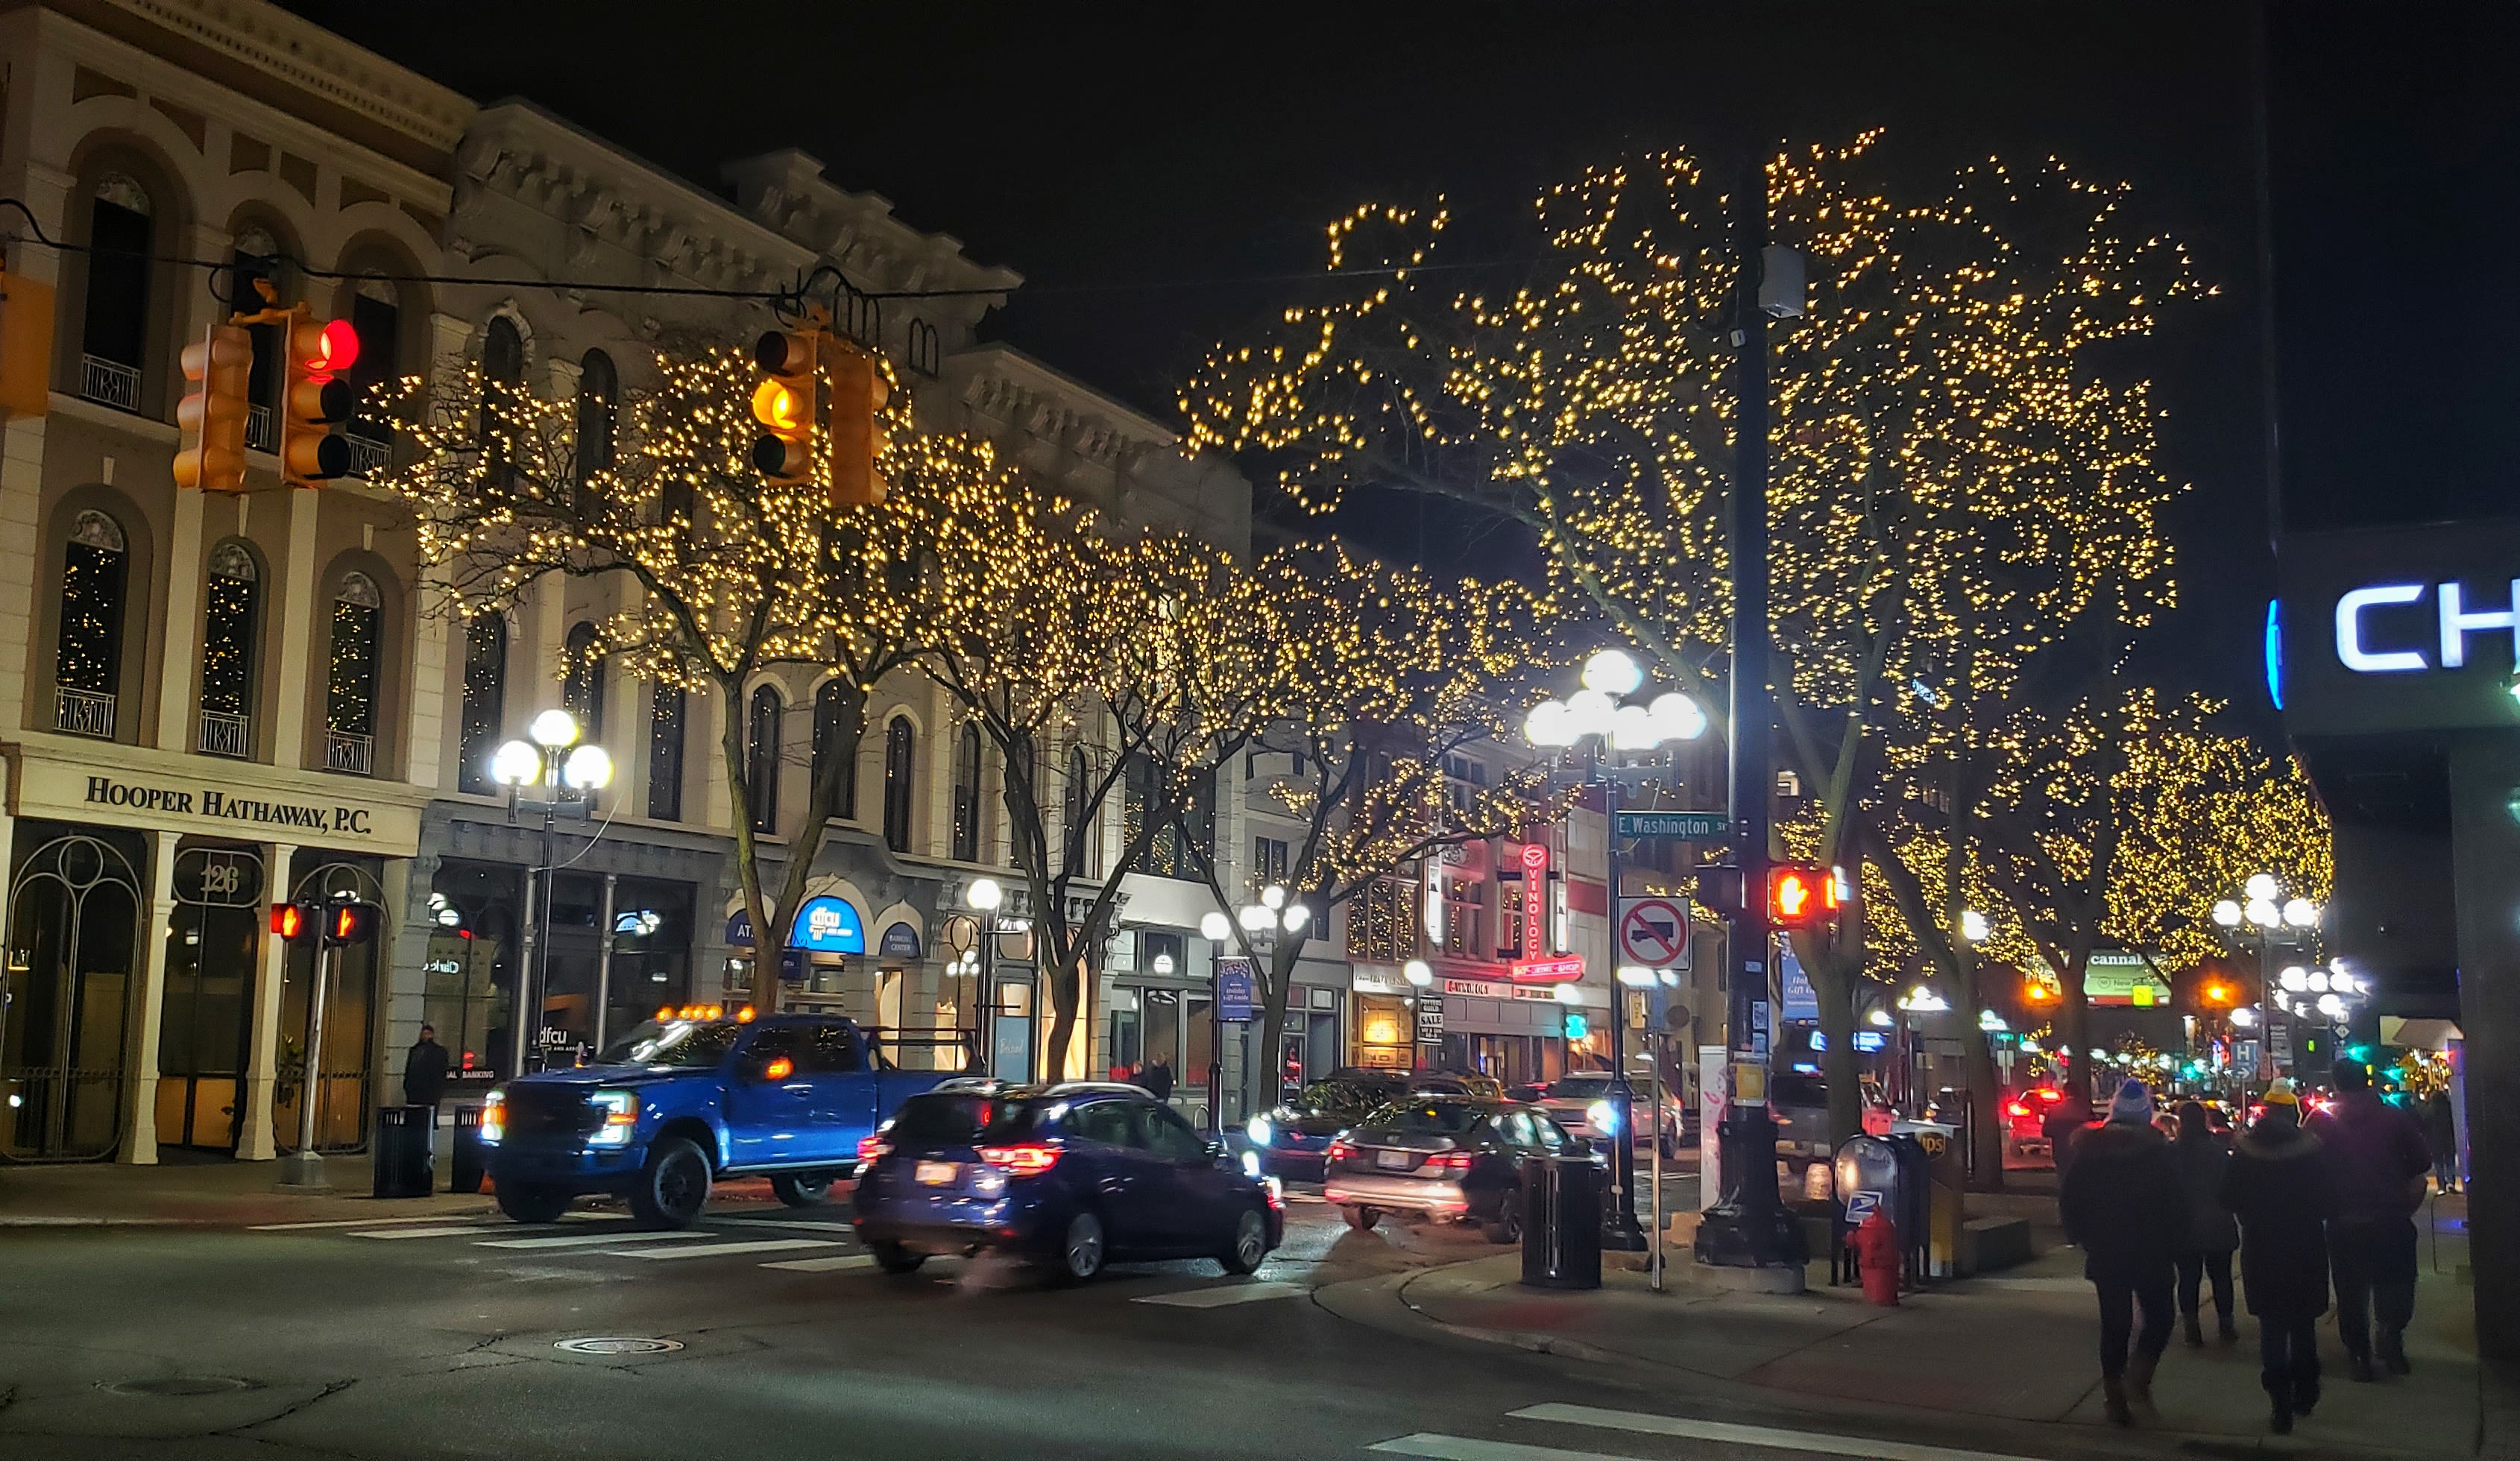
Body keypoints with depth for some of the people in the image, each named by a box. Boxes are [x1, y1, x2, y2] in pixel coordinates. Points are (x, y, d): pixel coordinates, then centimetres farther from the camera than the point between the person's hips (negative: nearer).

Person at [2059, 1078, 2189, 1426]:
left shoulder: (2090, 1150, 0)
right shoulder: (2158, 1152, -10)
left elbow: (2068, 1201, 4)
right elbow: (2177, 1206, -10)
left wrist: (2084, 1239, 13)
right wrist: (2175, 1246, 1)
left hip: (2105, 1254, 3)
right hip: (2151, 1254, -3)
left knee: (2114, 1323, 11)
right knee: (2158, 1318, 12)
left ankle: (2116, 1397, 12)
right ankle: (2138, 1379, -8)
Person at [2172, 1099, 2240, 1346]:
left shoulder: (2171, 1152, -9)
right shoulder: (2218, 1150, -10)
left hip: (2184, 1226, 0)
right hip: (2217, 1224, 0)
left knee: (2188, 1278, 6)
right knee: (2221, 1276, 13)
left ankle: (2192, 1328, 5)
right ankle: (2225, 1324, 15)